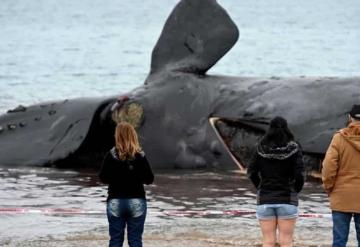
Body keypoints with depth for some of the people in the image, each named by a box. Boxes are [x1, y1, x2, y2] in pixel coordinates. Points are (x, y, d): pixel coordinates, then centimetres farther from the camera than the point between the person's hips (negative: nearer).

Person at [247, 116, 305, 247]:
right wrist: (296, 190, 7)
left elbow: (251, 172, -1)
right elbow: (299, 174, -11)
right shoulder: (293, 149, -5)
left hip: (265, 199, 1)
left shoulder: (261, 148, 0)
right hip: (287, 199, -1)